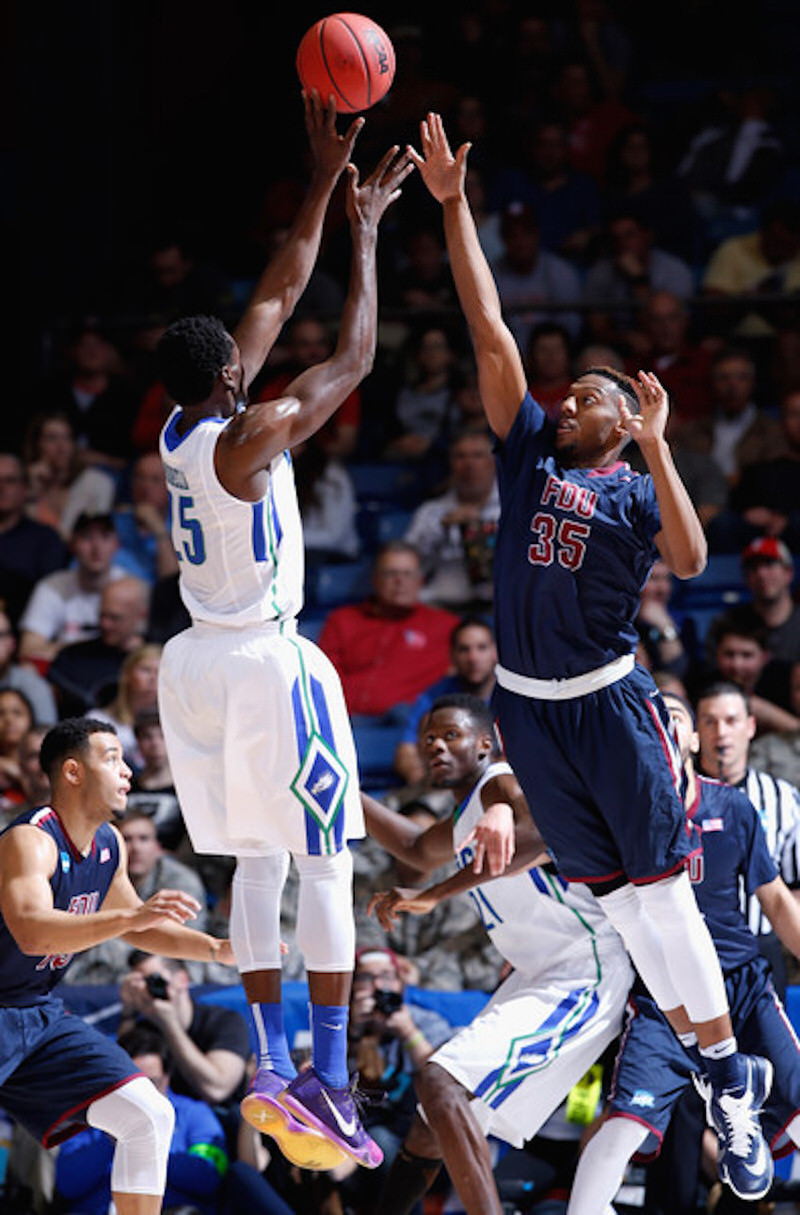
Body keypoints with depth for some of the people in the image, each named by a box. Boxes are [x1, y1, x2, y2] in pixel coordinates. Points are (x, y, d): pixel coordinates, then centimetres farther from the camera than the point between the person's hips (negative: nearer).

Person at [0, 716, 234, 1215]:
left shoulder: (110, 844, 5)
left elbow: (130, 925, 22)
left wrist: (217, 949, 10)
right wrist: (132, 917, -48)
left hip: (42, 1013, 8)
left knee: (150, 1119, 0)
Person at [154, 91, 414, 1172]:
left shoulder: (181, 425, 3)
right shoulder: (249, 438, -18)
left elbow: (279, 297, 9)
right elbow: (353, 360, -11)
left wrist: (323, 186, 9)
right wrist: (365, 234, -4)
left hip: (198, 665, 8)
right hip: (268, 665, -8)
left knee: (257, 862, 13)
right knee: (326, 865, -3)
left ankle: (272, 1071, 11)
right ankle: (328, 1083, -6)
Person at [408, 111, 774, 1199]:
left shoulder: (637, 490, -1)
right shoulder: (530, 454, 9)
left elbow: (690, 560, -22)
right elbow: (490, 335, 4)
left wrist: (656, 446, -24)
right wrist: (452, 208, -1)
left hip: (609, 704, -4)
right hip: (528, 707, 4)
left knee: (658, 884, -6)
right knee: (610, 890, 7)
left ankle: (731, 1074, -2)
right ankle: (710, 1052, 14)